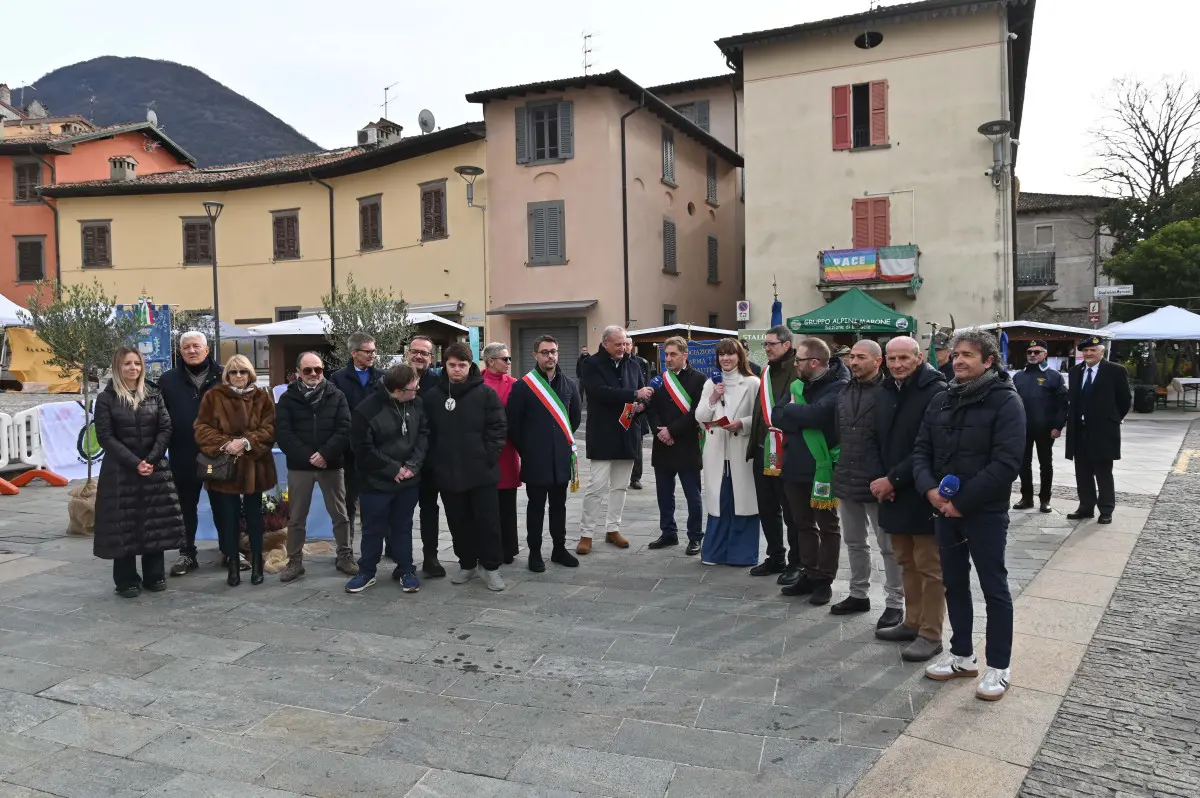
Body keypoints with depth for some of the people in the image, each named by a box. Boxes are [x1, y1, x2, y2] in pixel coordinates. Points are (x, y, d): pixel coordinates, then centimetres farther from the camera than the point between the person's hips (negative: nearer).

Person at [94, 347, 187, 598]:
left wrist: (151, 460, -11)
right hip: (120, 470, -3)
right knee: (123, 524, 0)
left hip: (154, 468, 3)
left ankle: (154, 576, 16)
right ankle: (127, 581, 9)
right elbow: (105, 437, -7)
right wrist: (134, 463, -16)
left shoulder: (154, 395, 9)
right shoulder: (106, 399, -1)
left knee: (156, 522, 4)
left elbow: (165, 429, 2)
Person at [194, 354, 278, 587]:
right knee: (228, 517, 2)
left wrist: (246, 441, -17)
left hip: (253, 466, 1)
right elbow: (202, 429, -2)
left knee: (254, 515, 8)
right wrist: (225, 443, -17)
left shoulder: (262, 397, 4)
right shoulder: (213, 396, 3)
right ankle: (233, 566, 12)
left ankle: (257, 564, 18)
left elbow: (270, 429, -2)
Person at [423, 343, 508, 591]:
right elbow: (427, 434, 7)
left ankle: (490, 566, 16)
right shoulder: (432, 396, 3)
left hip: (482, 473, -2)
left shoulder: (486, 393, -3)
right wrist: (434, 463, 0)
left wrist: (488, 458, -10)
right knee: (459, 523, 13)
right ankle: (467, 564, 28)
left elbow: (497, 429, -3)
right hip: (448, 473, 2)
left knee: (488, 521, 3)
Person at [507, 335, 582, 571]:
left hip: (561, 457, 4)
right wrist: (525, 449, 0)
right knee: (536, 506, 5)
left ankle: (559, 548, 24)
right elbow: (512, 422, -4)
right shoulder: (523, 385, -7)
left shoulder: (568, 384, 6)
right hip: (535, 459, -4)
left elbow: (576, 416, 19)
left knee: (559, 505, 13)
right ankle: (535, 552, 15)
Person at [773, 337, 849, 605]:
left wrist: (791, 409, -10)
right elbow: (776, 417, -2)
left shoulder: (839, 387, -13)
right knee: (803, 524, 16)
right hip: (795, 465, 7)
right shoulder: (797, 385, 8)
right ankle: (810, 575, 28)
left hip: (823, 467, -7)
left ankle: (825, 580, 17)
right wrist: (802, 420, -18)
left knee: (827, 526, 7)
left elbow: (815, 414, -28)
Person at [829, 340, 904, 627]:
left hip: (877, 483, -7)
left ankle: (894, 603, 17)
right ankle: (858, 594, 32)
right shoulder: (845, 392, 10)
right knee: (854, 542, 18)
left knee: (889, 546, 6)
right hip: (846, 481, 7)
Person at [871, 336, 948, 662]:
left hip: (923, 495, -7)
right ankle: (913, 622, 29)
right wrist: (879, 479, -1)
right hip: (893, 493, 8)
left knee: (929, 566, 2)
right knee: (907, 563, 17)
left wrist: (893, 480, -18)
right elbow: (876, 440, 14)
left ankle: (931, 634, 10)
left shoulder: (936, 393, -15)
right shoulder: (884, 392, 10)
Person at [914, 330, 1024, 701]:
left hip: (985, 512, -6)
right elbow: (921, 451, 8)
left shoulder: (1005, 402, -11)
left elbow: (1005, 463, -19)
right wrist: (930, 489, -10)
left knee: (994, 588, 4)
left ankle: (999, 667, 15)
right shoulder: (941, 401, 9)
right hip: (944, 509, 6)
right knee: (954, 583, 15)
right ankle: (962, 654, 29)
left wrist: (963, 501, -18)